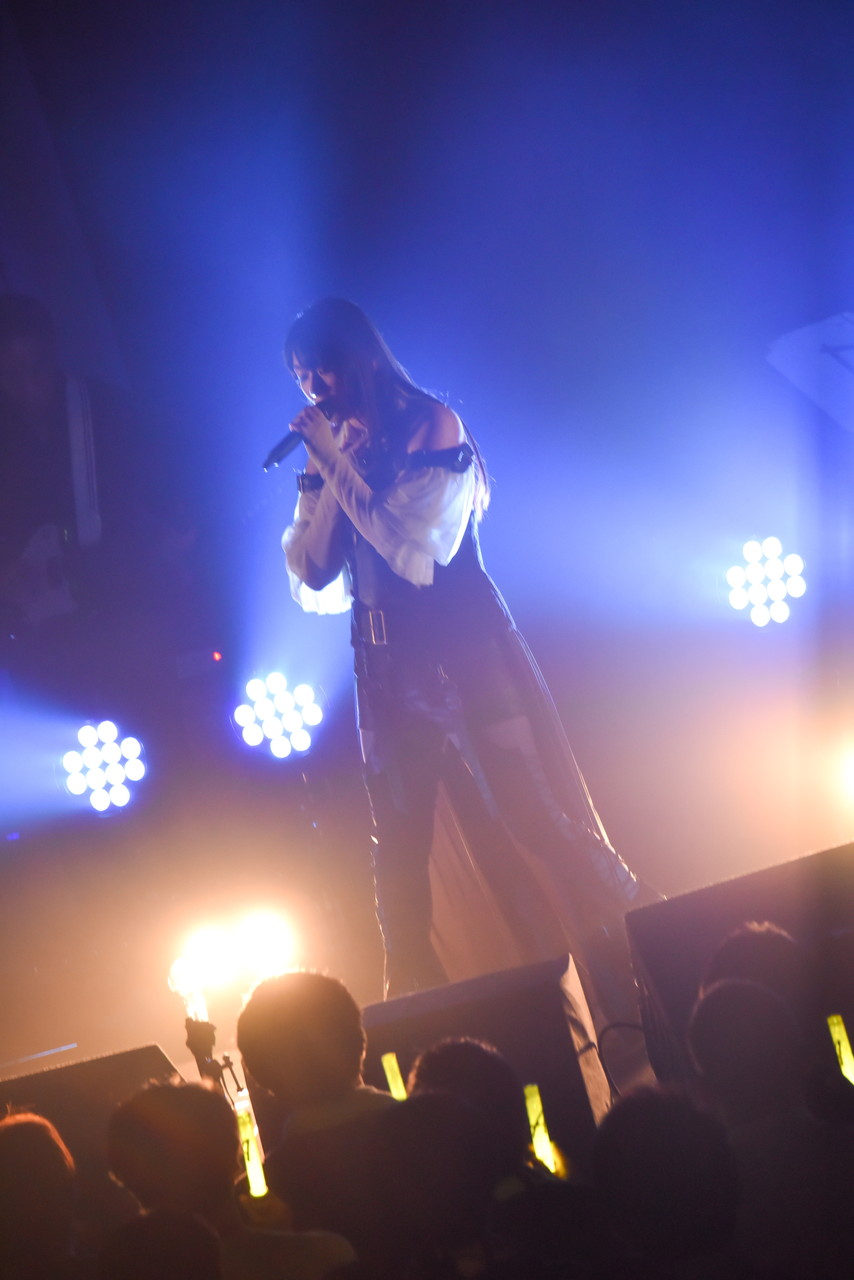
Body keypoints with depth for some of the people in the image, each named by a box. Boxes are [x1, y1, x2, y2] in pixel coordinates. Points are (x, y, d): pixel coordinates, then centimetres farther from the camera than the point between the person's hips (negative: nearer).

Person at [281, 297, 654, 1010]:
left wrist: (338, 466, -11)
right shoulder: (334, 453, 12)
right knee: (400, 850, 6)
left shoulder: (431, 426, -3)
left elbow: (417, 553, -14)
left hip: (463, 649, -6)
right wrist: (321, 481, -5)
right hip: (387, 666, 6)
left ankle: (638, 984, -6)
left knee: (538, 818, -10)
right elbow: (311, 579, 6)